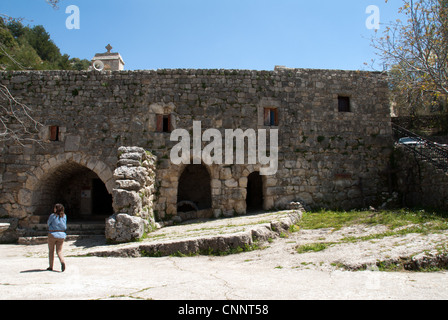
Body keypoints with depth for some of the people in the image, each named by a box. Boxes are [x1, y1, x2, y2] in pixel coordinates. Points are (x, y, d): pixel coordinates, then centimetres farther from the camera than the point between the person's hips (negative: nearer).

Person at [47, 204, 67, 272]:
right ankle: (62, 261, -19)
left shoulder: (53, 216, -10)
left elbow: (48, 223, 7)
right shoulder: (64, 216, 3)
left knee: (51, 251, 11)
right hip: (61, 235, 3)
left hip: (52, 234, -3)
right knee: (59, 251, 7)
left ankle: (51, 267, 15)